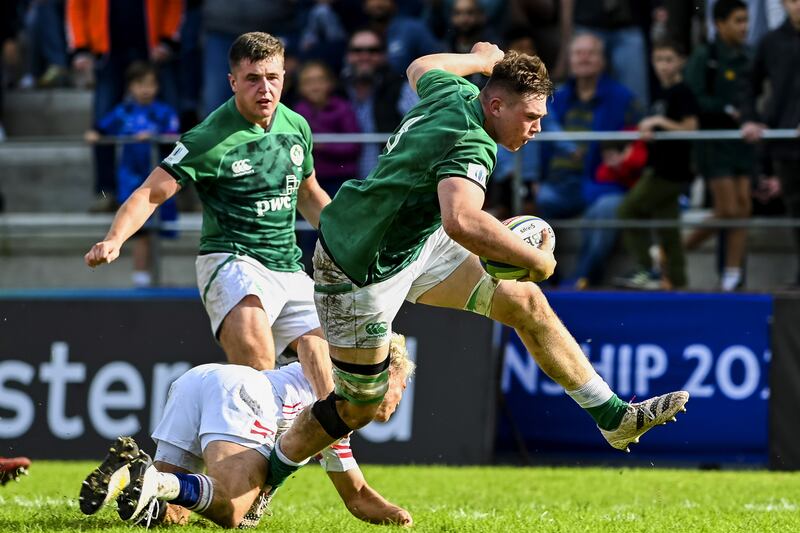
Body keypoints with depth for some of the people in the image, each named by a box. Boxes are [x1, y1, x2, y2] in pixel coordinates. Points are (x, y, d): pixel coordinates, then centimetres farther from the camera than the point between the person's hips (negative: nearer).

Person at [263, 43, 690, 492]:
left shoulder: (457, 93, -4)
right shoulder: (473, 145, -31)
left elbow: (422, 69, 22)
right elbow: (462, 222, -51)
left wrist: (484, 59, 39)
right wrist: (537, 260, -40)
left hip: (415, 242, 10)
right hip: (361, 273, -10)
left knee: (525, 302, 6)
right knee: (358, 407, 2)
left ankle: (614, 417, 13)